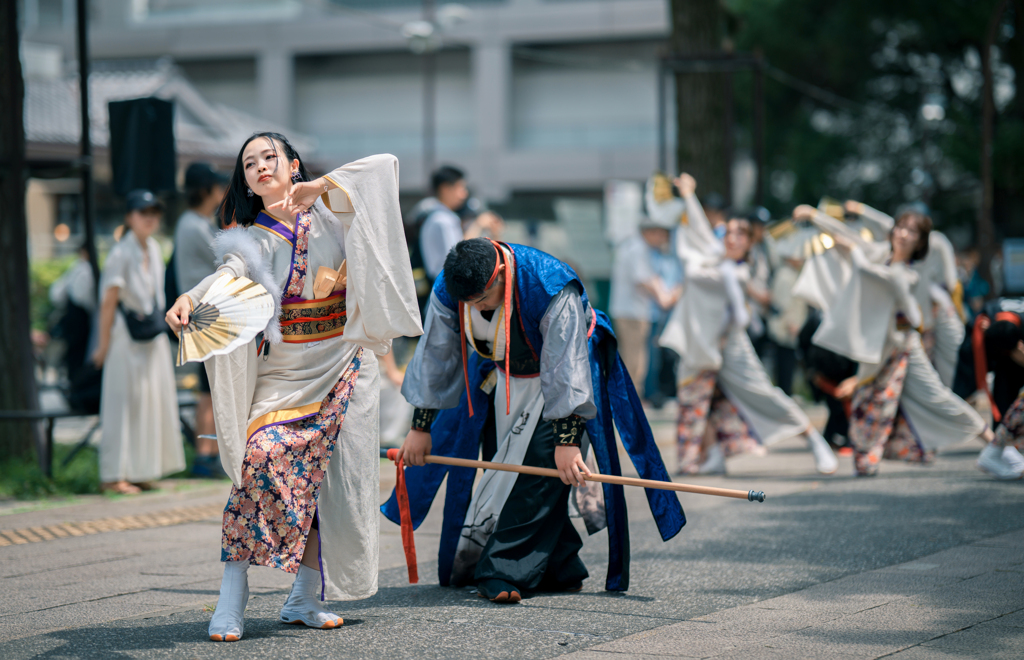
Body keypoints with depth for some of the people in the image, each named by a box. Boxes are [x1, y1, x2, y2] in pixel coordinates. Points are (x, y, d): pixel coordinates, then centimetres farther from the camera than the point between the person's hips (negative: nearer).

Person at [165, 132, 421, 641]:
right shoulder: (250, 240, 3)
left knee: (335, 482, -1)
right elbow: (228, 276, -18)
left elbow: (385, 166, -6)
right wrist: (189, 298, -40)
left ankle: (305, 599, 12)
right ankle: (231, 601, -19)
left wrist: (320, 187, -15)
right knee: (262, 457, -22)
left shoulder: (330, 215, 5)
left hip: (343, 370, 2)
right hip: (281, 375, -1)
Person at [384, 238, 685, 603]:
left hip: (558, 378, -5)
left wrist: (567, 439, -31)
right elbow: (435, 359, -9)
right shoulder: (447, 291, -21)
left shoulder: (554, 291, -36)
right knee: (502, 463, 0)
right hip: (504, 378, 6)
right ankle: (561, 572, 8)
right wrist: (420, 426, -4)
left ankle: (506, 574, -20)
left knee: (540, 465, -19)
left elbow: (562, 369, -32)